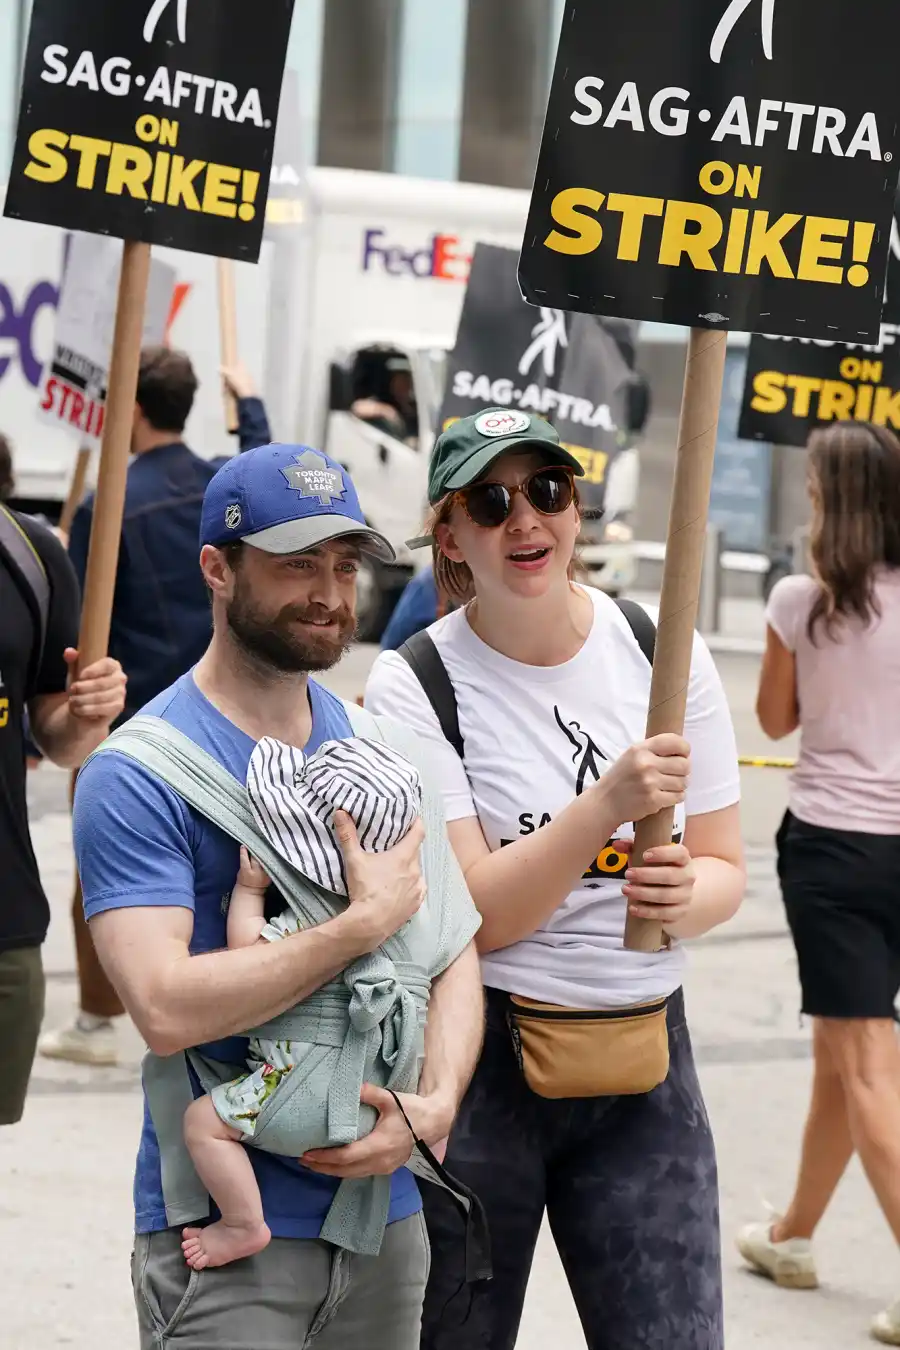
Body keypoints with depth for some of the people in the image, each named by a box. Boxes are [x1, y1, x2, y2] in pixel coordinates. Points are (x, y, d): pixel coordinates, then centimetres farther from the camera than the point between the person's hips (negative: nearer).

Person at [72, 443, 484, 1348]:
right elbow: (165, 1007, -24)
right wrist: (367, 922, -19)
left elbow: (453, 949, 6)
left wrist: (434, 1104, -11)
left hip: (384, 1207, 6)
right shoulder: (138, 777, -12)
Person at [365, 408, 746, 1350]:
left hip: (644, 1060, 3)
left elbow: (724, 868, 7)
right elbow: (474, 914, -16)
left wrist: (685, 897, -17)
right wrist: (609, 803, -28)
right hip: (475, 1061, -2)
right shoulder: (412, 687, -8)